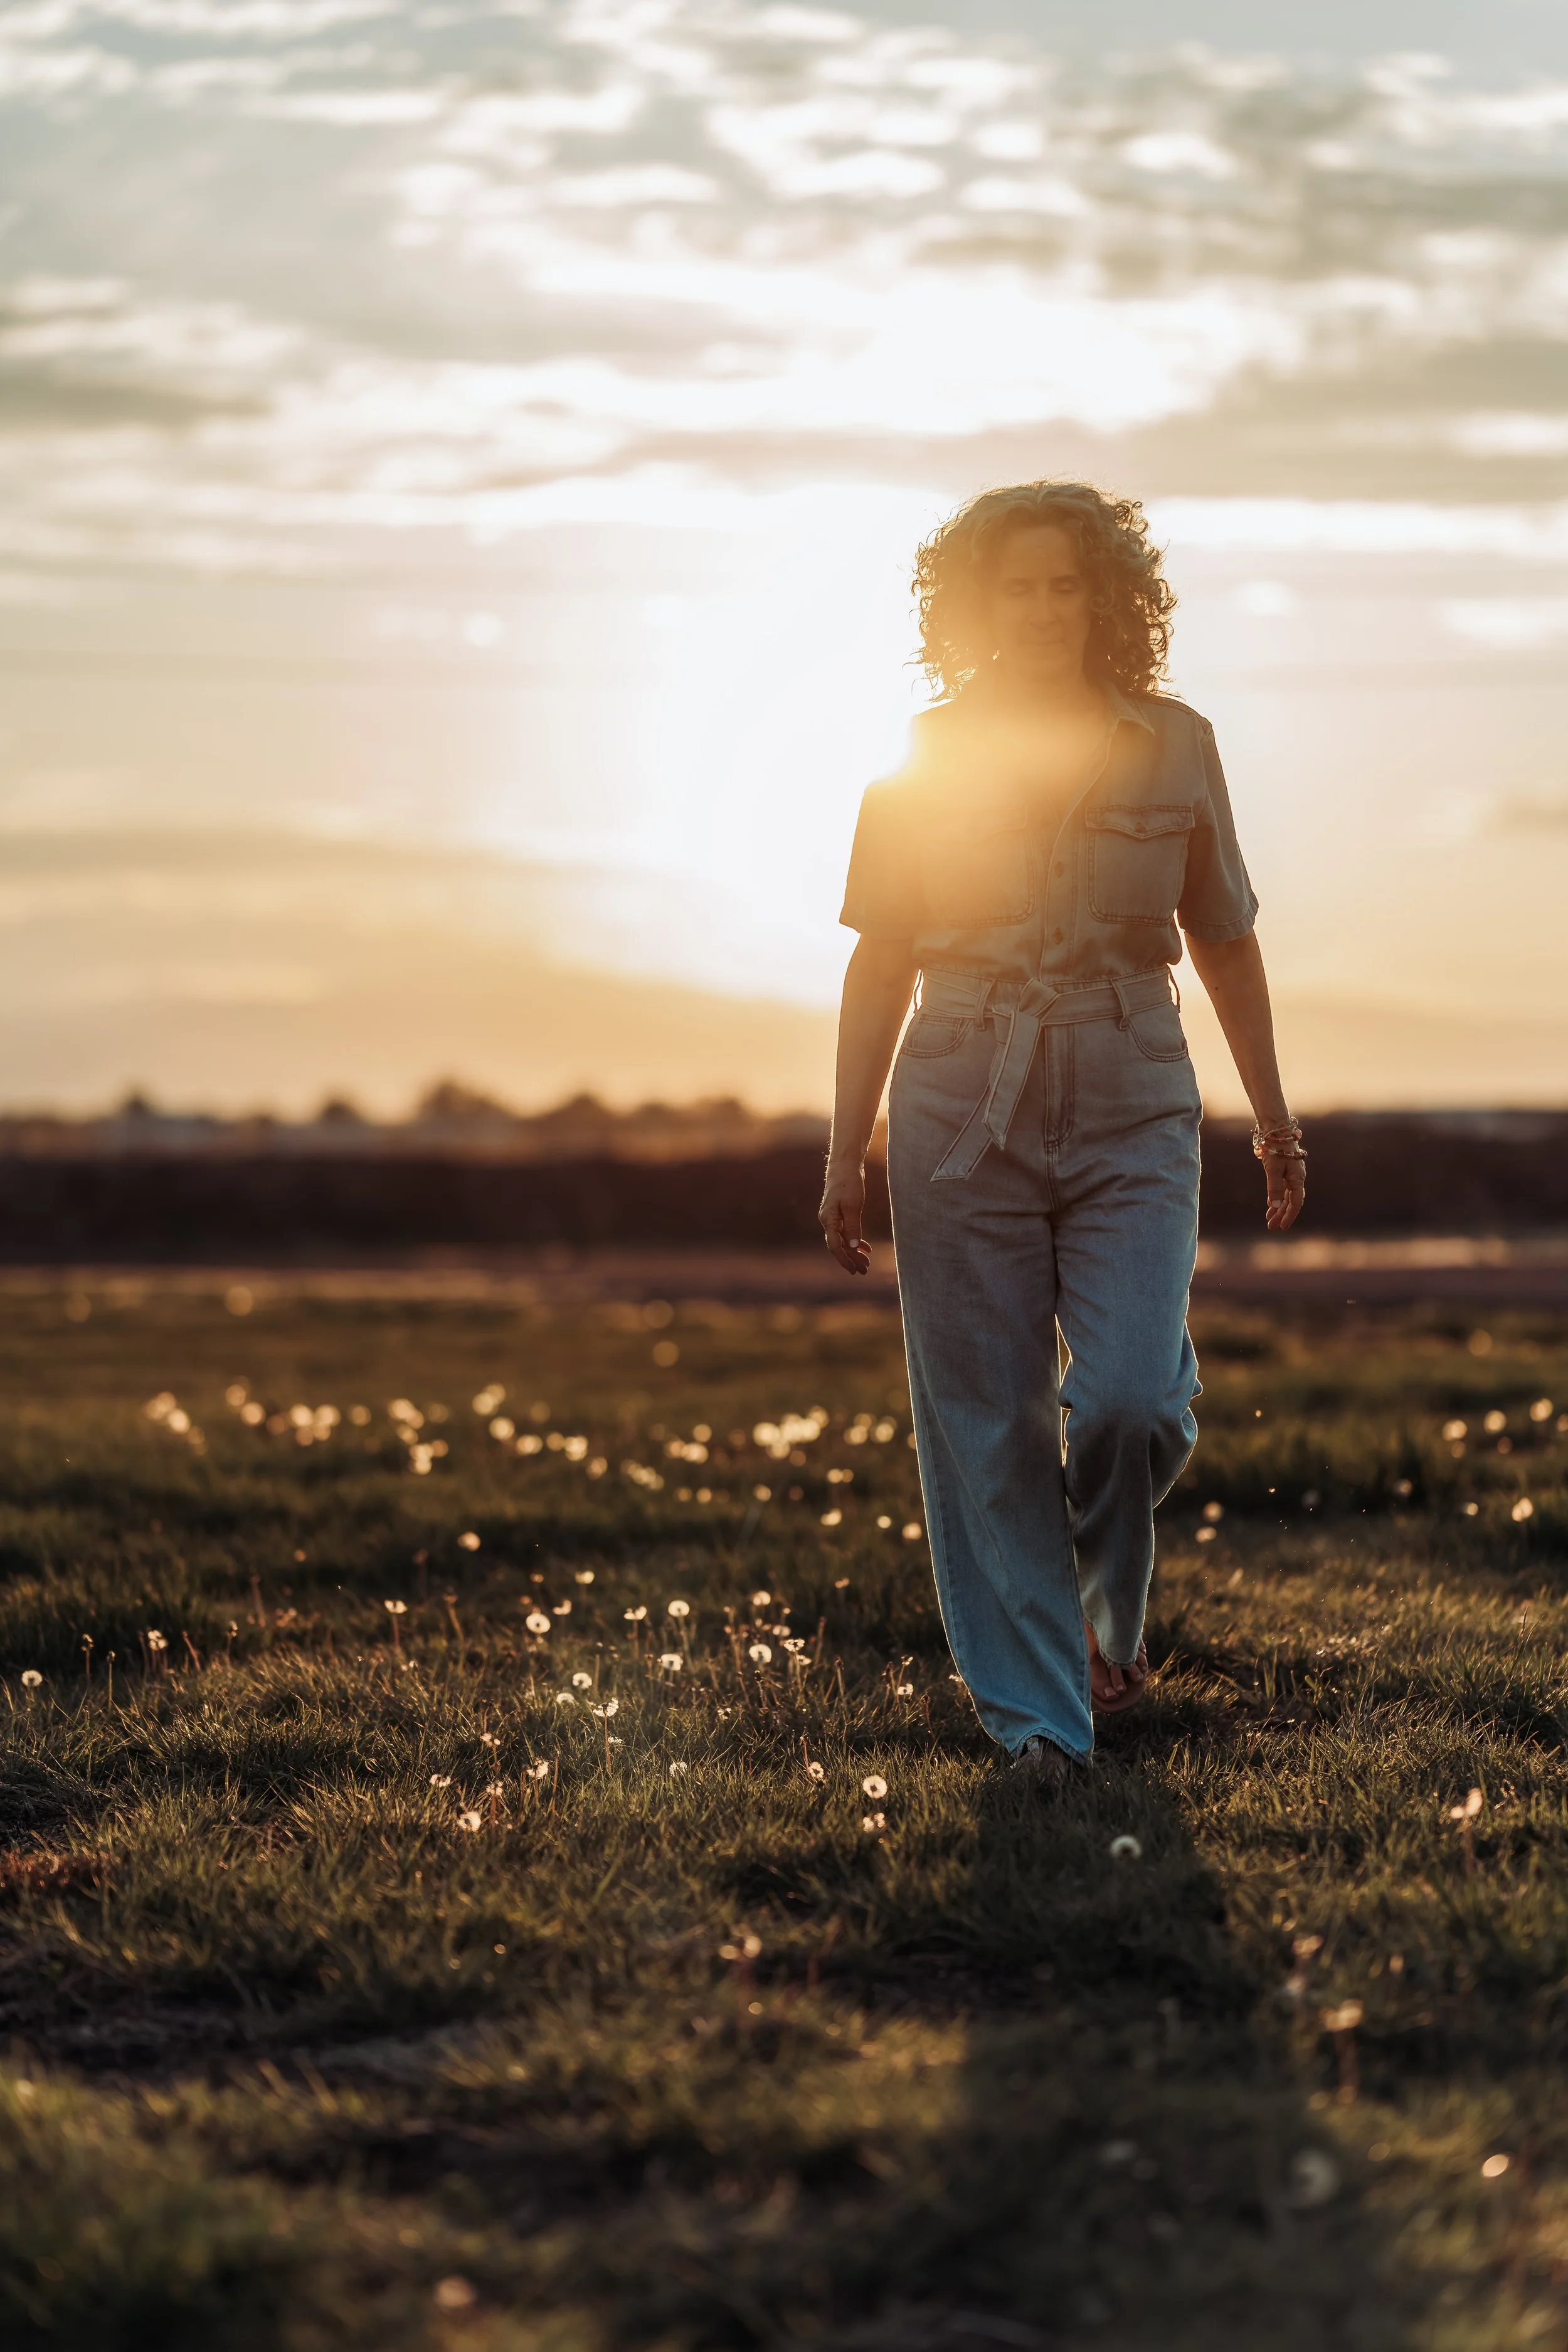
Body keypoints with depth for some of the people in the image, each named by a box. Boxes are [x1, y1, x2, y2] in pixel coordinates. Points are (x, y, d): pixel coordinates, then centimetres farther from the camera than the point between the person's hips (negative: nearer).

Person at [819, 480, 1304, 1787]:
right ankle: (1038, 1715, 9)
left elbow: (1225, 941, 14)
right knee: (989, 1422, -1)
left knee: (1130, 1399, -15)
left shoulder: (1174, 746, 5)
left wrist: (1273, 1115, 16)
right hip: (964, 1104, 0)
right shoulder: (926, 758, 3)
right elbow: (881, 965, 7)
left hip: (1130, 1104, 0)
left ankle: (1109, 1616, 16)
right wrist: (846, 1154, 4)